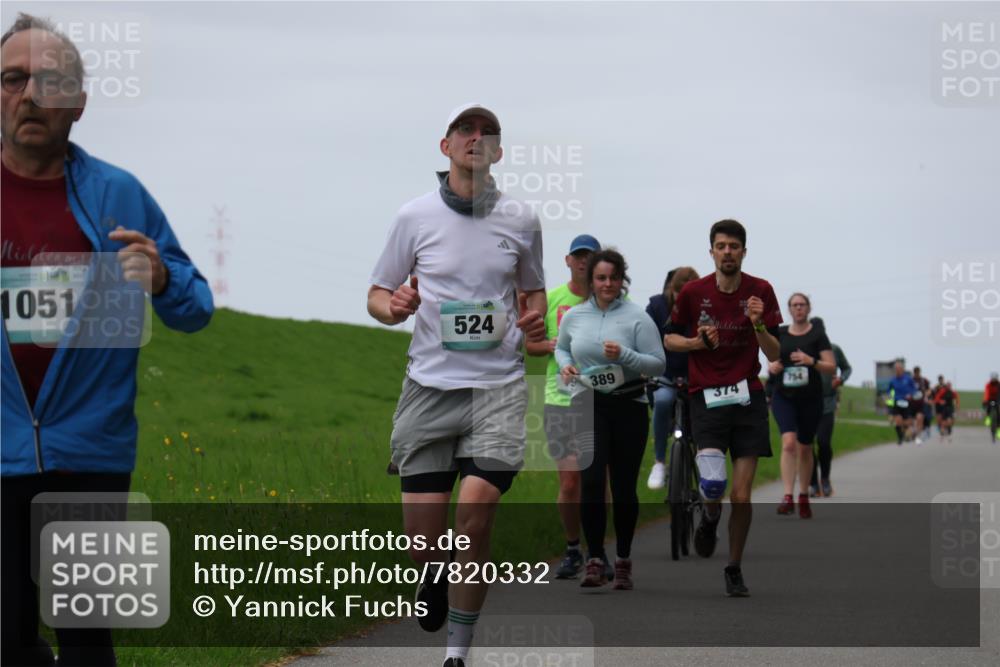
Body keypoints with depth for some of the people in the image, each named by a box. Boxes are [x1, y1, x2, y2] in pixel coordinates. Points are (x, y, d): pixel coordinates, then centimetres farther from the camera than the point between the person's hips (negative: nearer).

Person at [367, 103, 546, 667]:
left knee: (475, 513, -17)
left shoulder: (521, 219, 6)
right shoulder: (415, 216, 3)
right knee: (423, 537, -3)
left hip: (499, 387, 0)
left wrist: (535, 321, -1)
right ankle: (436, 579, 35)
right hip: (430, 384, 0)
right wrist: (392, 307, -13)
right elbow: (377, 295, 10)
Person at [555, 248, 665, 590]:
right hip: (588, 407, 1)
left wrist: (624, 355, -20)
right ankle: (594, 560, -10)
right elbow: (561, 347, 25)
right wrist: (565, 366, 3)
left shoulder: (636, 316, -3)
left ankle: (623, 562, 16)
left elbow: (658, 363, -5)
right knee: (591, 479, -13)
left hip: (629, 407, -1)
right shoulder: (574, 316, 6)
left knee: (623, 485, 3)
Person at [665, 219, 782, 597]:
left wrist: (759, 325, -18)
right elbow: (669, 338, 12)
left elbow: (774, 355, 0)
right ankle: (709, 519, 19)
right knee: (713, 485, -17)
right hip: (706, 397, -1)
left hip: (748, 398, 1)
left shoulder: (761, 291, 0)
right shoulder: (693, 292, 0)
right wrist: (698, 341, -8)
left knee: (741, 495, -2)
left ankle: (734, 570, 15)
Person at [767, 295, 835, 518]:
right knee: (788, 443, -18)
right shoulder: (779, 334, 8)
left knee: (805, 448, 9)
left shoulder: (817, 334, 1)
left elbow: (831, 367, -4)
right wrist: (772, 367, -6)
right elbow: (772, 364, 17)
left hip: (810, 398, 0)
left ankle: (804, 497, 25)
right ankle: (788, 497, -24)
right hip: (784, 397, 1)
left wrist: (812, 361, -21)